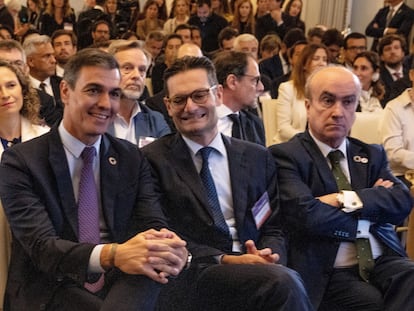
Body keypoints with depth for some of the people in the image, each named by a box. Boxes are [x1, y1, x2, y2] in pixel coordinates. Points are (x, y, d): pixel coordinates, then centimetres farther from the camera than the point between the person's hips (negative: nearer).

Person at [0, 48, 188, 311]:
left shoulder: (132, 158, 9)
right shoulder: (21, 161, -4)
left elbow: (154, 224, -3)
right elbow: (41, 245, -17)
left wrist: (169, 249, -29)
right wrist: (113, 255, -36)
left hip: (123, 288, 5)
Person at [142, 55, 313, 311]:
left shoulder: (257, 158, 15)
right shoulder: (153, 160, 3)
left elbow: (273, 228, 15)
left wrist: (267, 256, -9)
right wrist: (224, 260, -16)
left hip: (255, 270, 5)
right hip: (189, 278, -4)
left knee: (286, 278, -31)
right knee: (282, 282, -31)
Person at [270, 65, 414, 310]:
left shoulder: (372, 154, 18)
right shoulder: (286, 155, 0)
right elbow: (306, 215, -15)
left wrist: (347, 199, -11)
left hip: (385, 262, 5)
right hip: (330, 274, -5)